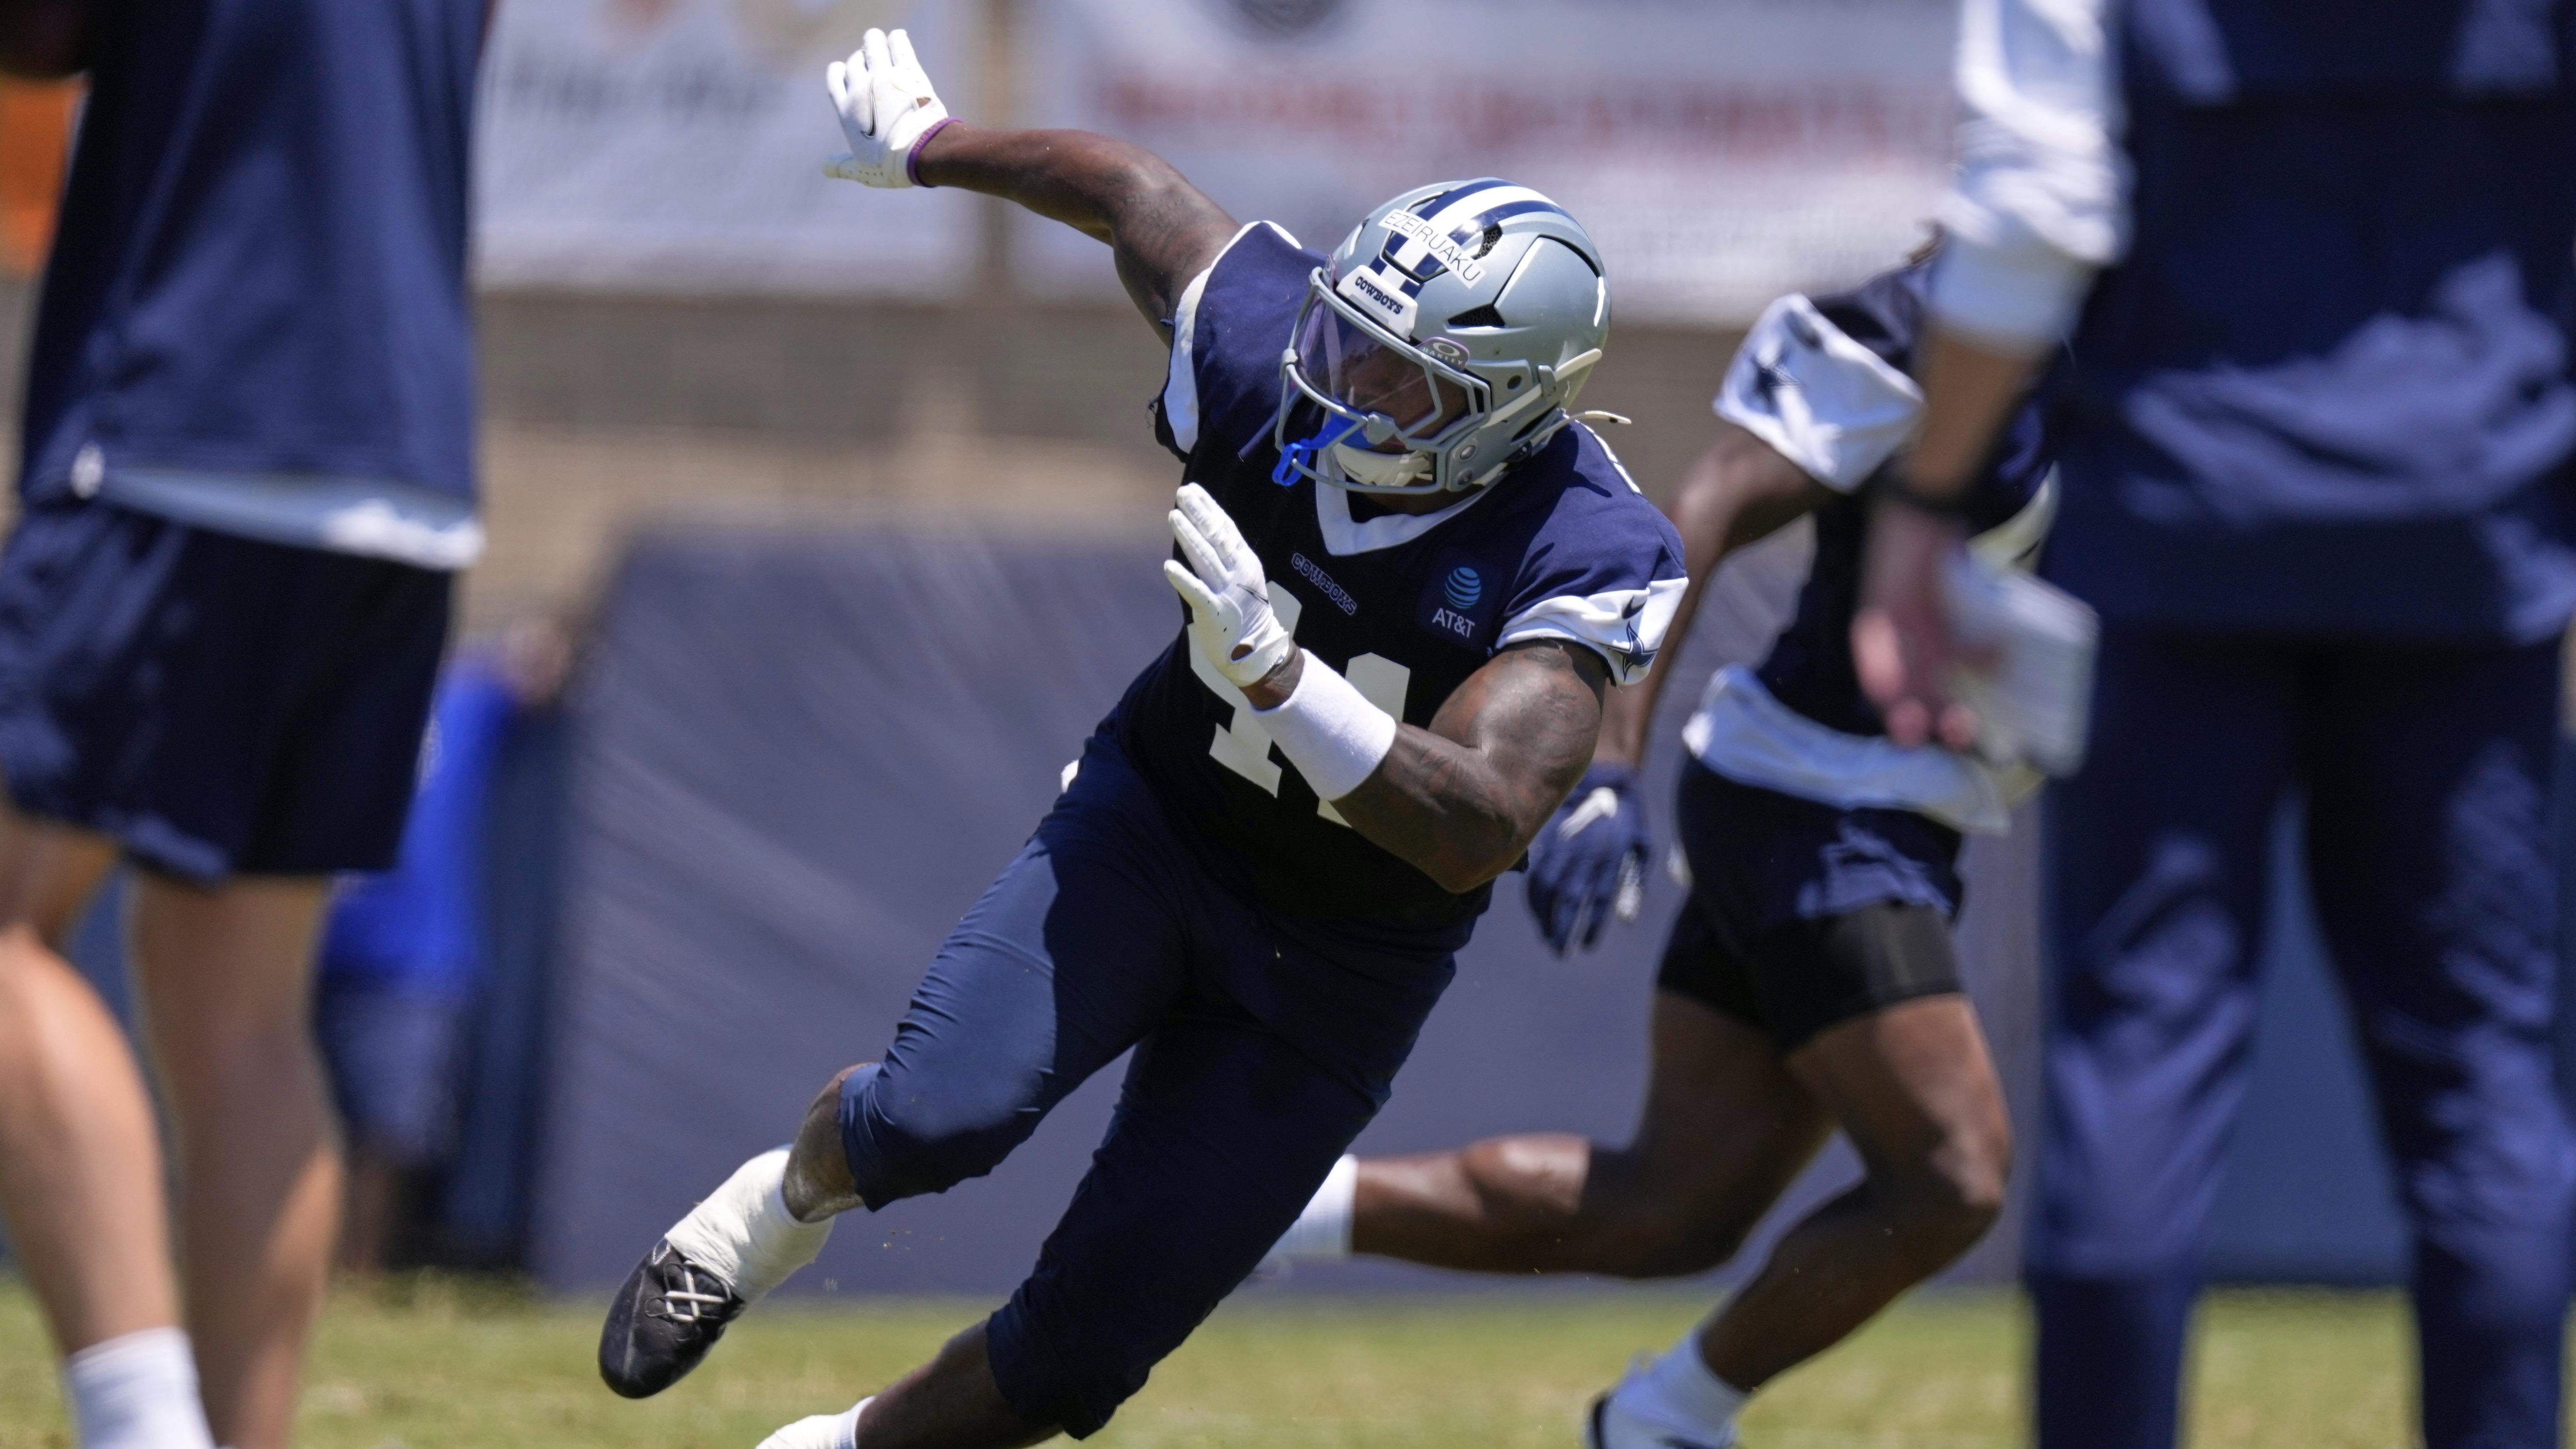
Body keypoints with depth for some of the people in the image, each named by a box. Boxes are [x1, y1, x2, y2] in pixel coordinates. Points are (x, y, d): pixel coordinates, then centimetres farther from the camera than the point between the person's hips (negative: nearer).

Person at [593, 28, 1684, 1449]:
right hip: (1153, 815, 2)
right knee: (933, 1118, -24)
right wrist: (927, 145, 20)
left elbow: (1475, 832, -36)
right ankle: (792, 1198, 12)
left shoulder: (1583, 560, -27)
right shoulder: (1271, 345, -18)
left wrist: (1273, 670, -48)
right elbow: (1128, 187, 2)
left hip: (1332, 972, -2)